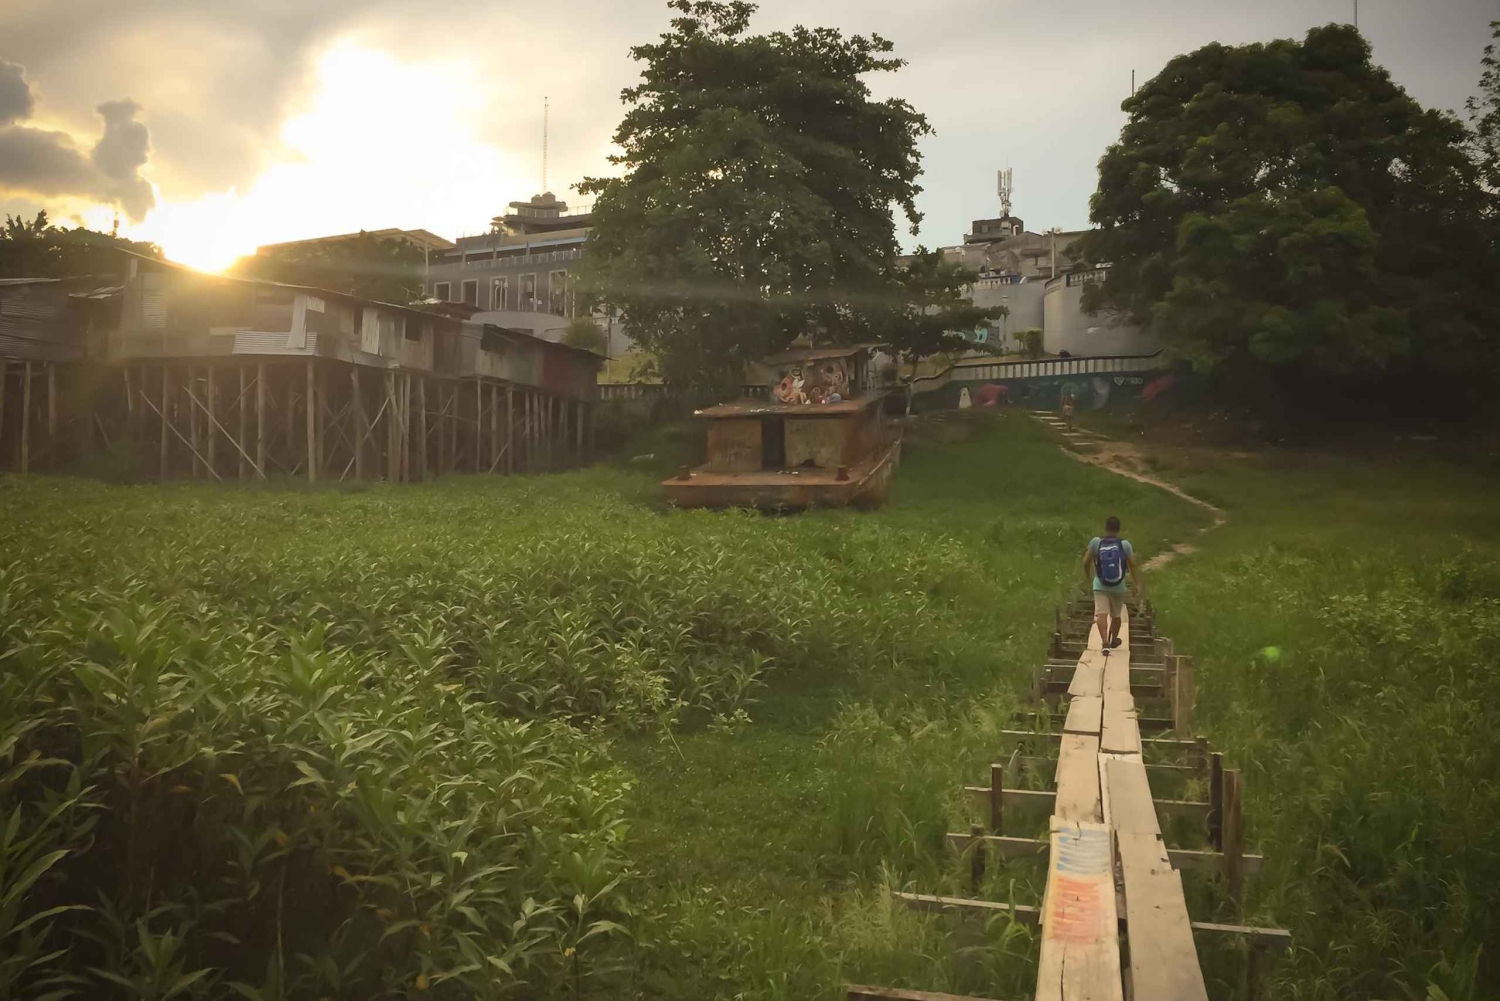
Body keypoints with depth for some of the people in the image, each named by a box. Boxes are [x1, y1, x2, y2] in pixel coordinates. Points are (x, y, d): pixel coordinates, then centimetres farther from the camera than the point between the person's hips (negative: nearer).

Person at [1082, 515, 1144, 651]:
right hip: (1119, 587, 2)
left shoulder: (1096, 542, -7)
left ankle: (1105, 642, -29)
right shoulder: (1125, 544, -5)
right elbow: (1132, 566, -3)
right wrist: (1138, 584, 7)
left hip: (1100, 586, -2)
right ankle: (1114, 640, 40)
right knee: (1115, 614, 19)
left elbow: (1086, 562, -1)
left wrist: (1087, 576, 18)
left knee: (1101, 613, -10)